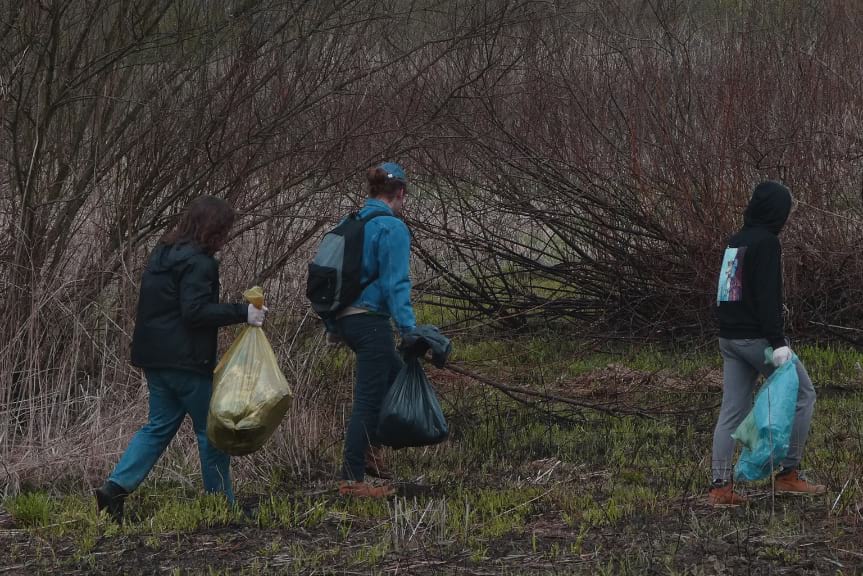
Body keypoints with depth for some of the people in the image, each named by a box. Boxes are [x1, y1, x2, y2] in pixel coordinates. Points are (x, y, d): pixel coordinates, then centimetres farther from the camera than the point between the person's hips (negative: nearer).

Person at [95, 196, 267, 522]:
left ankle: (116, 487, 0)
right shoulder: (197, 262, -16)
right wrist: (241, 313, -22)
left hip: (155, 357, 9)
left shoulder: (163, 253, 14)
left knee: (160, 426, 13)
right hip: (186, 360, -9)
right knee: (210, 430, 3)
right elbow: (195, 311, -23)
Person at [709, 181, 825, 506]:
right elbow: (768, 296, -20)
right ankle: (788, 474, 2)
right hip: (757, 337, -8)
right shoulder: (767, 243, -13)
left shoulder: (735, 242, 14)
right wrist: (777, 342, -22)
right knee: (803, 395, 4)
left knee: (733, 411, 8)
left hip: (729, 338, 8)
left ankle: (720, 487, 4)